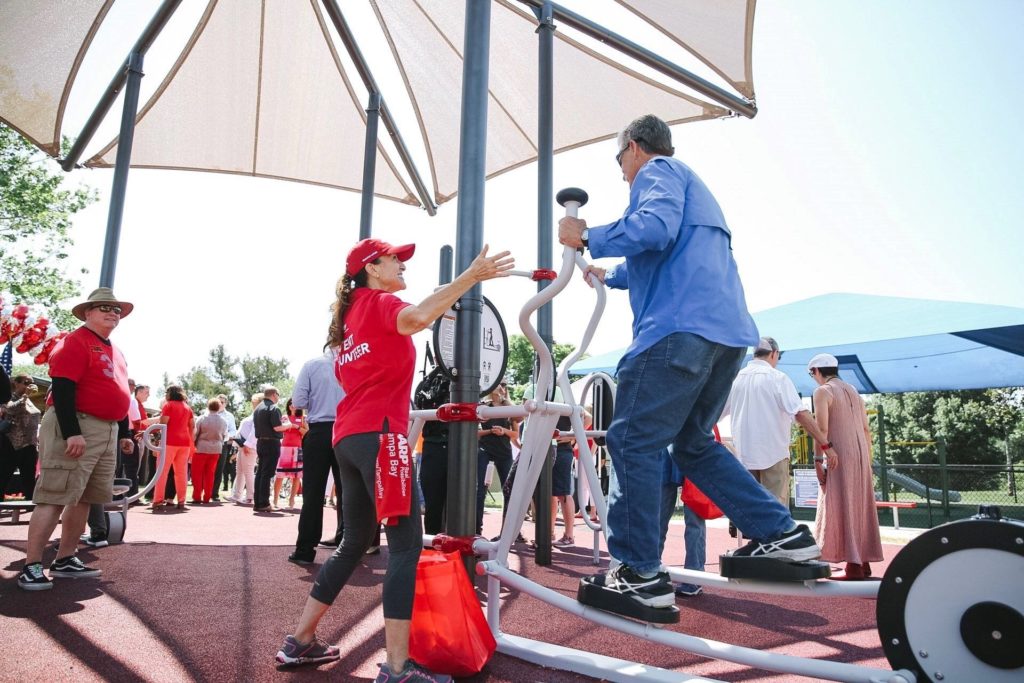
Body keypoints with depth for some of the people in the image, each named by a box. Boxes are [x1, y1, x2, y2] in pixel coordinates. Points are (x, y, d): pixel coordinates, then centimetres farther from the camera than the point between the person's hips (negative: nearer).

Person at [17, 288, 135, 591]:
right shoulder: (75, 342, -8)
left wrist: (124, 433, 21)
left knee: (83, 498, 11)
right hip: (76, 426, -9)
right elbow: (62, 388, -17)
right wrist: (72, 432, -24)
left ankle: (65, 560, 19)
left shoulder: (115, 352, 20)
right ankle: (31, 566, -3)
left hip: (107, 431, 9)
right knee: (55, 498, -8)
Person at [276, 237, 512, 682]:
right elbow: (417, 317, -26)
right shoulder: (379, 302, -2)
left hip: (348, 437, 9)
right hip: (378, 433, -9)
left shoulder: (352, 313, 24)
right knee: (406, 543, -11)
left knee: (355, 543, 17)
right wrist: (472, 276, -27)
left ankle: (301, 641, 23)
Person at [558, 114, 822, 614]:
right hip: (728, 332, 10)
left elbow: (654, 229, -18)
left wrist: (587, 237, -4)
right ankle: (780, 533, 17)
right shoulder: (693, 186, 34)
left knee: (632, 442, -7)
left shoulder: (658, 171, 5)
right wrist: (609, 276, 58)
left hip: (682, 328, -10)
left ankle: (639, 573, -7)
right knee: (693, 443, 18)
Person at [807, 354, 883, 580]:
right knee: (860, 507, 12)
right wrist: (867, 462, 20)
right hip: (861, 454, 8)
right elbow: (867, 430, 17)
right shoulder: (853, 391, 18)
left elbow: (822, 428, -15)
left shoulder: (823, 392, -5)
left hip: (839, 457, -8)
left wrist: (818, 460, -12)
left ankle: (854, 566, -5)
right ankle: (864, 562, 17)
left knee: (842, 508, -4)